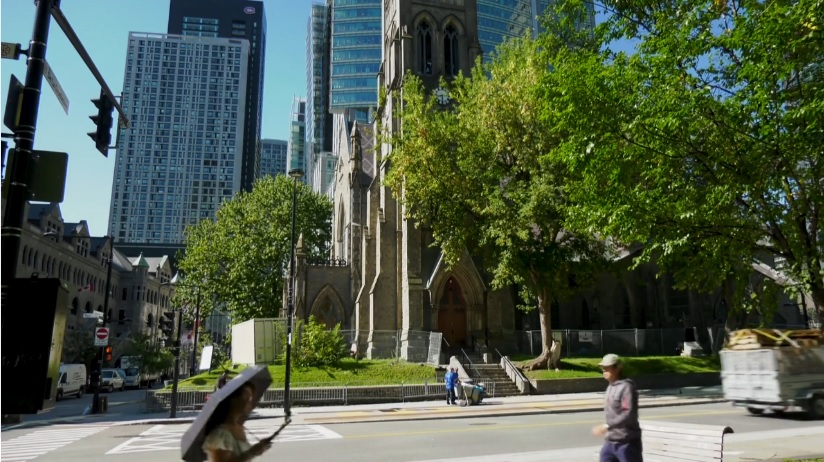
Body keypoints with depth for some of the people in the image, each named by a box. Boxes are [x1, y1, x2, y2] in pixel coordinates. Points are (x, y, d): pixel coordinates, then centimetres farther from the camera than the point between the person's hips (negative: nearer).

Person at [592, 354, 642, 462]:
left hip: (627, 443, -8)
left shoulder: (627, 387, -16)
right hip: (610, 442, 8)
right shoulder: (610, 388, 11)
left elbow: (629, 414, -25)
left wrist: (607, 426, -29)